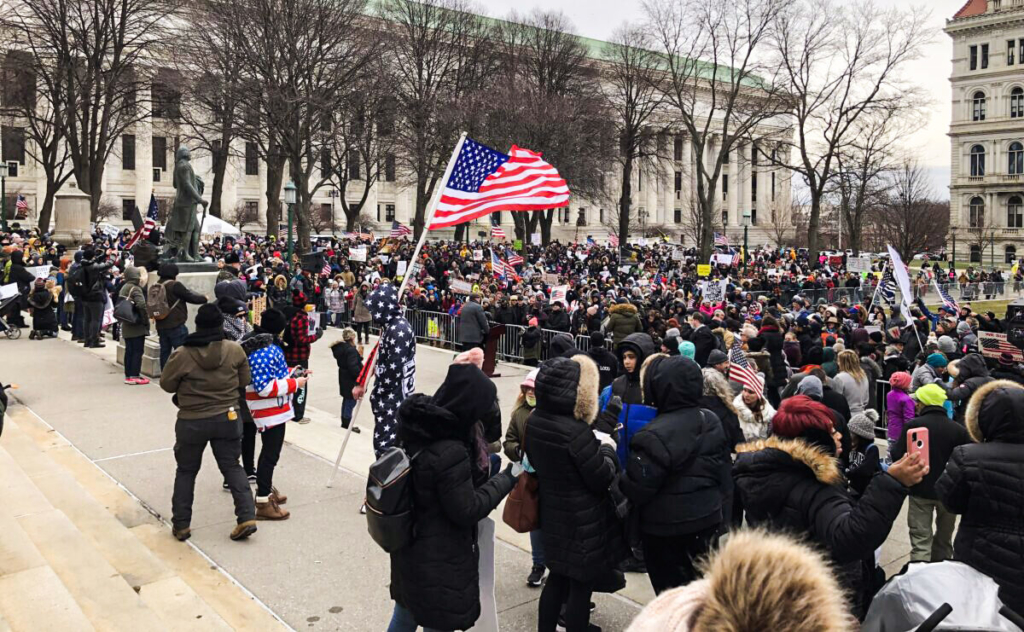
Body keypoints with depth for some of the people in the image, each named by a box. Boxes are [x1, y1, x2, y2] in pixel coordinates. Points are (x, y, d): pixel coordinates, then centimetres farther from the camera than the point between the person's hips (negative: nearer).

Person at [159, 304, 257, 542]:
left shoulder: (182, 354, -14)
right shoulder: (235, 350, -9)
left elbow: (166, 384, -1)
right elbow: (244, 381, 2)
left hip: (191, 422, -1)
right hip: (227, 419, 2)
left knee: (186, 471, 15)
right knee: (232, 466, 13)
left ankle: (181, 525, 22)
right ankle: (247, 517, 6)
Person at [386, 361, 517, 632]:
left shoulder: (417, 427, -6)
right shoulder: (451, 453, -32)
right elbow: (467, 511, -22)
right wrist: (505, 480, -14)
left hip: (408, 543, 8)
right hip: (439, 559, -8)